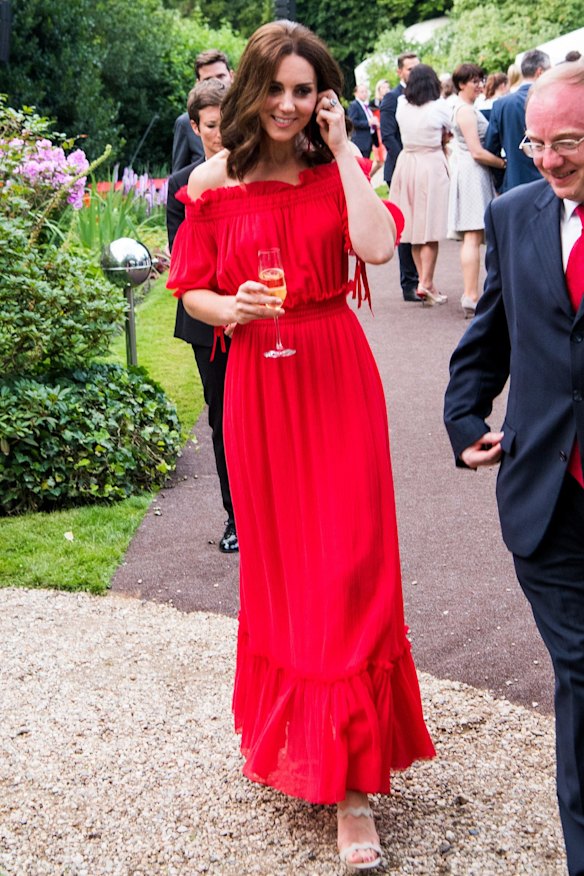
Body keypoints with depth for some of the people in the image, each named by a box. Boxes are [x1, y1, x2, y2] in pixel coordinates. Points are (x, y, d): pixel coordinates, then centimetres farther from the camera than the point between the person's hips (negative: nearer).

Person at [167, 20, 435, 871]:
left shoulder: (340, 170, 0)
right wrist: (227, 308, -15)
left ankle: (350, 778, 4)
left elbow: (377, 246, -19)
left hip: (337, 382, -1)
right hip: (258, 384, 1)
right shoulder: (215, 182, 1)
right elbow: (192, 290, 6)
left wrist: (343, 149, -12)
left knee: (346, 565, -2)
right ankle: (292, 730, 35)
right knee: (277, 563, 13)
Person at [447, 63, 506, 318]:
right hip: (472, 173, -10)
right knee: (473, 236, -12)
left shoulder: (465, 108, 18)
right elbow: (477, 152, -18)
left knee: (471, 237, 9)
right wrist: (504, 163, -8)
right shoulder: (466, 110, -13)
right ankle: (471, 297, -14)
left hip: (472, 173, 10)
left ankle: (470, 295, 12)